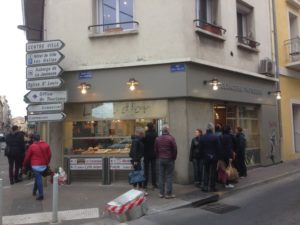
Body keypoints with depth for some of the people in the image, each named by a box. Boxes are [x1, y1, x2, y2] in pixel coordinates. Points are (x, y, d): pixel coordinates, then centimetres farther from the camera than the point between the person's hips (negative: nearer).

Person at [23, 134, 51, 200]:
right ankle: (34, 191, 32)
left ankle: (41, 195, -1)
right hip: (44, 165, 4)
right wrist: (47, 163, 20)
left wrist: (24, 165, 13)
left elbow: (27, 157, 0)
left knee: (38, 179, -1)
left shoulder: (32, 146, -7)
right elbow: (49, 155, 6)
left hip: (36, 165, -4)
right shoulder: (46, 145, 2)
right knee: (38, 178, 20)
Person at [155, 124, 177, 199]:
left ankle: (161, 193, 14)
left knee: (161, 176, 10)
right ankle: (168, 193, 3)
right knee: (169, 176, 1)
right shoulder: (171, 138, -12)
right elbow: (175, 149, -10)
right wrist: (174, 158, 4)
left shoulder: (157, 139, 3)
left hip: (161, 159, 5)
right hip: (169, 159, -5)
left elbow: (155, 149, 8)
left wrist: (158, 157, 15)